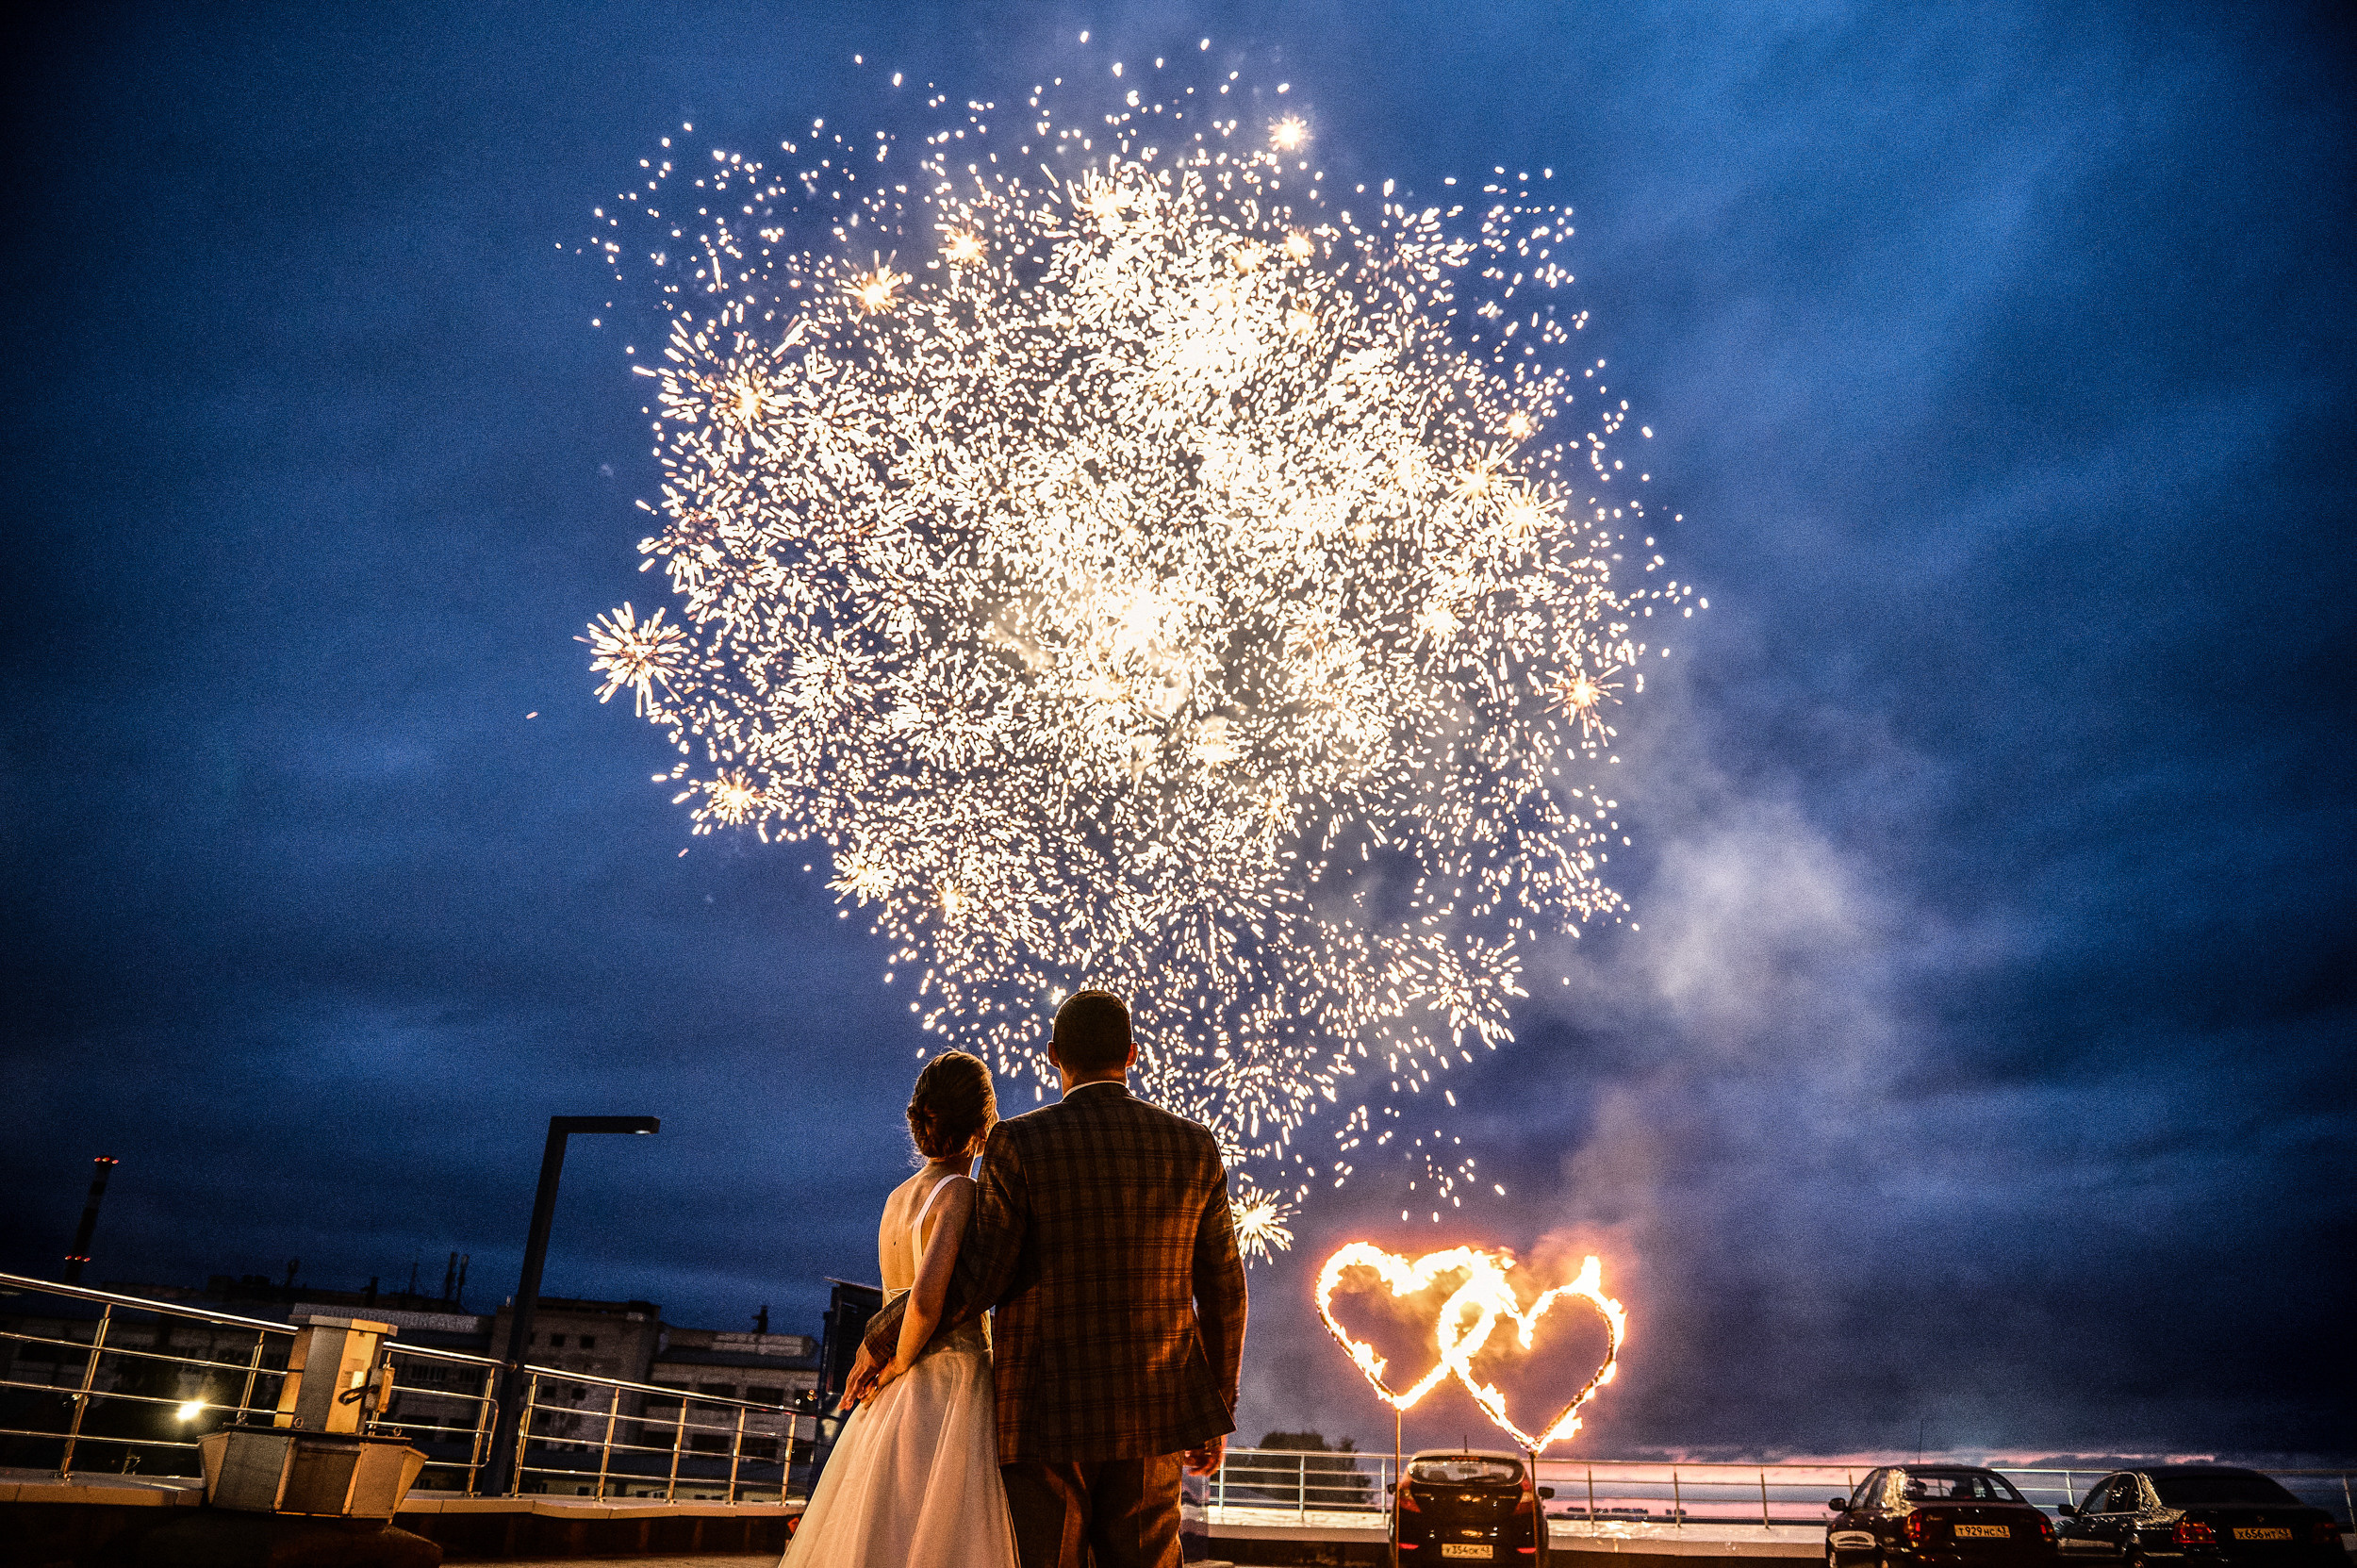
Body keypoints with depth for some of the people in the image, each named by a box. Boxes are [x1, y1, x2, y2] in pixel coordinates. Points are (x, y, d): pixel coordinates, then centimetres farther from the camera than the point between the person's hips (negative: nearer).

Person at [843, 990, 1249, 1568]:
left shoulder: (1021, 1143, -9)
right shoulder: (1193, 1147, 0)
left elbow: (979, 1277, -12)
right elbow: (1222, 1289, 3)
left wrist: (881, 1341, 3)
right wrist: (1218, 1412, 13)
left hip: (1047, 1414, -3)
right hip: (1149, 1413, 3)